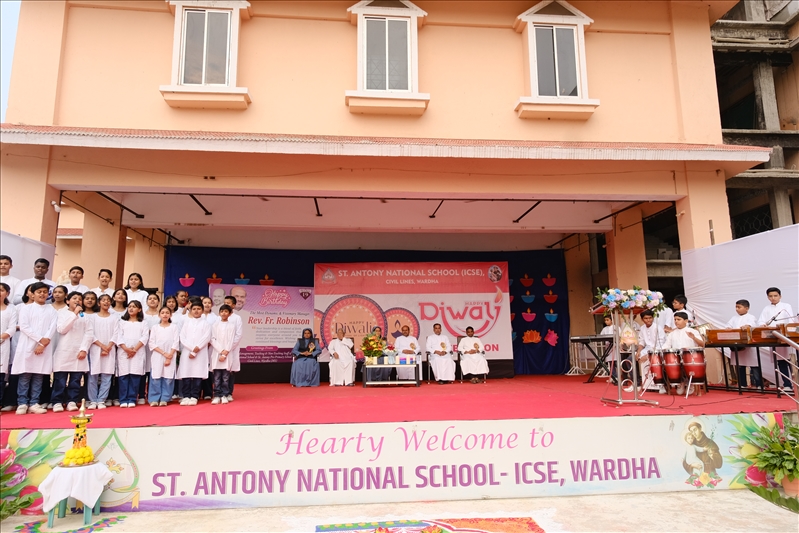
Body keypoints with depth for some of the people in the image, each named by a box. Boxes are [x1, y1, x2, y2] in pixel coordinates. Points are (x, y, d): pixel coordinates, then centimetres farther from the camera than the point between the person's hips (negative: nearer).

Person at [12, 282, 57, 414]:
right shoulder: (26, 309, 5)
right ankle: (22, 403, 3)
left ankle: (34, 404, 5)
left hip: (44, 347, 2)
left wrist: (43, 344, -11)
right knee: (25, 375, -2)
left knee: (39, 376, 2)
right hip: (27, 346, -1)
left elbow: (52, 329, 1)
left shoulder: (52, 311, 10)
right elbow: (24, 327, -6)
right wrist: (40, 339, -13)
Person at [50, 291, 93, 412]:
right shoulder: (62, 313, 7)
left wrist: (84, 349, -8)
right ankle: (57, 402, 5)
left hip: (79, 352, 2)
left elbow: (89, 333, 3)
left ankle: (72, 401, 7)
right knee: (60, 379, -2)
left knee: (76, 379, 2)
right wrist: (74, 314, -12)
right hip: (64, 351, -1)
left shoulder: (85, 315, 11)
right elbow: (61, 329, -9)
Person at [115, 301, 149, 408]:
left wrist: (135, 349, -12)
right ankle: (123, 400, 1)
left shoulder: (143, 323, 12)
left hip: (138, 353, -1)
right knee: (123, 376, -3)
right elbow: (119, 336, 3)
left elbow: (145, 337, 0)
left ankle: (132, 400, 0)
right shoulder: (122, 322, 14)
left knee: (135, 376, -4)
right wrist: (126, 349, -11)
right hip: (123, 352, 1)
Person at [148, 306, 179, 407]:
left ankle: (164, 399, 5)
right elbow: (151, 343, 0)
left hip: (171, 356, 0)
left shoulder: (174, 327, 7)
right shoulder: (154, 328, 8)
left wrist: (170, 356, -10)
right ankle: (154, 399, 3)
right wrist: (164, 353, -11)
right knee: (155, 378, -4)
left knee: (168, 378, -2)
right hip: (157, 356, 0)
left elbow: (176, 343, 1)